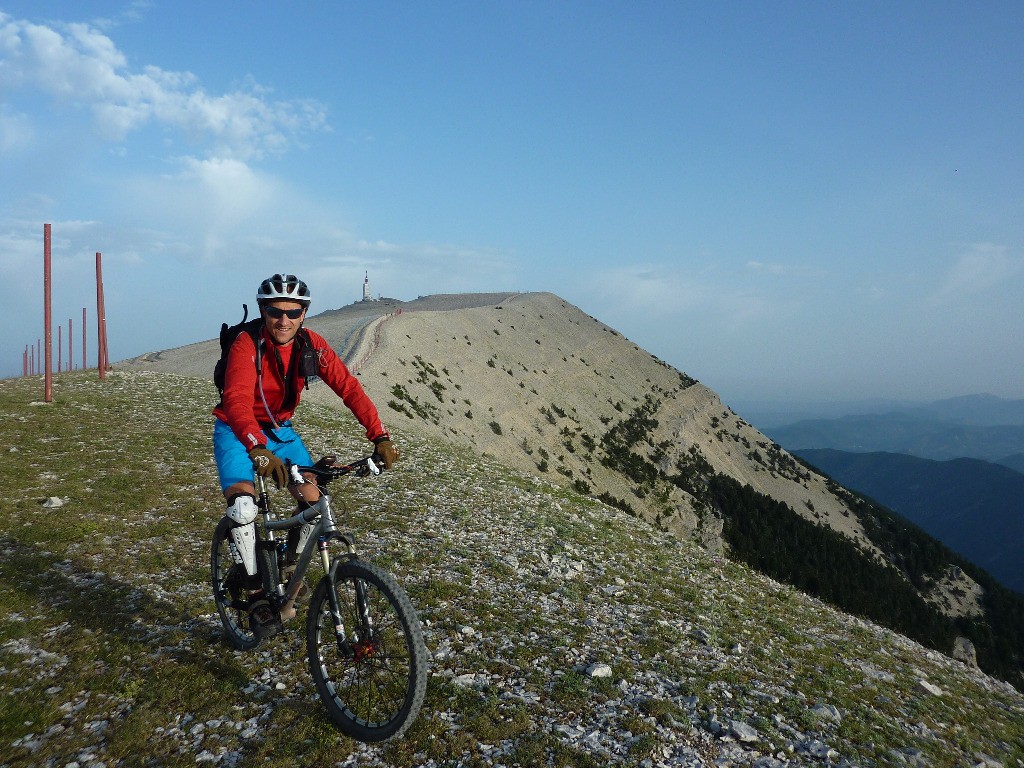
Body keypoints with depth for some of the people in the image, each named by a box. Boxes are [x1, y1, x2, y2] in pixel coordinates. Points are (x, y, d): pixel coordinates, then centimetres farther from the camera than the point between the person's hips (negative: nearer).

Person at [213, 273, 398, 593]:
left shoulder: (312, 345, -14)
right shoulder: (247, 345, -26)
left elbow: (349, 388, -18)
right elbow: (237, 401, -40)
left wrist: (380, 437, -29)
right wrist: (258, 450, -57)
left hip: (280, 429, 4)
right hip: (237, 431, -4)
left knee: (314, 501, -8)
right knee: (244, 507, -24)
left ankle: (289, 566, 18)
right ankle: (251, 580, -1)